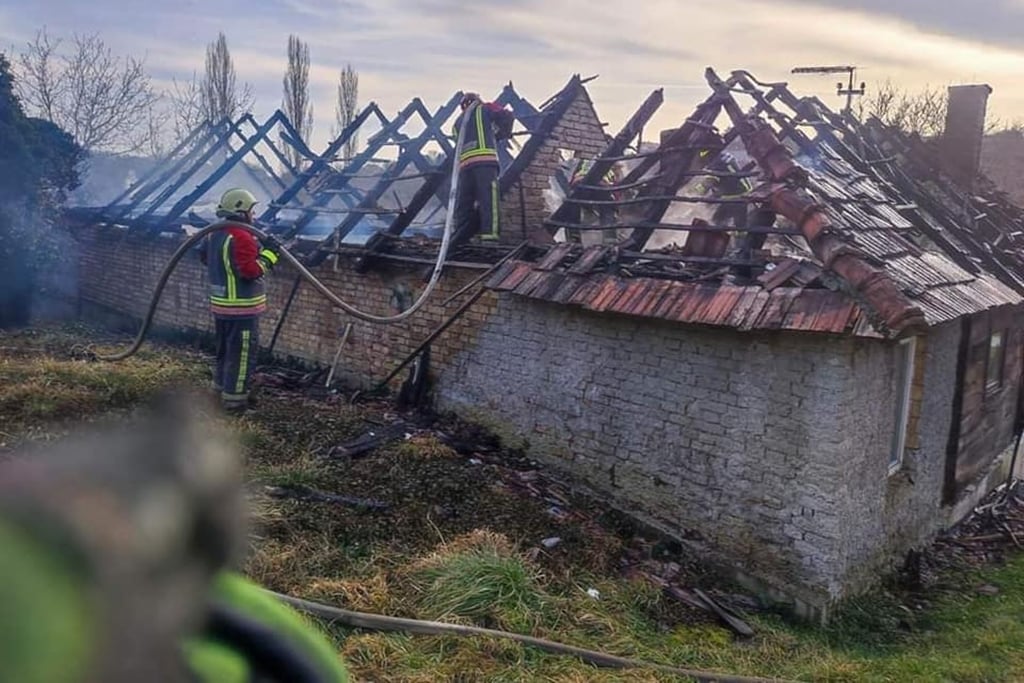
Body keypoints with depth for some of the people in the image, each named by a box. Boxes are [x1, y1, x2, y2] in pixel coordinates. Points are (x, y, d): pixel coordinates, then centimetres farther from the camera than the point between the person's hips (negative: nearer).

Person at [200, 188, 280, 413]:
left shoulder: (215, 234, 9)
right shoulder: (241, 237, -22)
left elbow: (206, 257, 24)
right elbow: (251, 270, -26)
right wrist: (269, 253, -20)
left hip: (220, 304, 10)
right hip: (241, 307, -10)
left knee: (225, 348, 23)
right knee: (242, 353, -2)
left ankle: (221, 385, 36)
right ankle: (234, 398, 2)